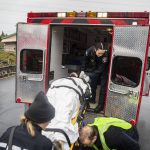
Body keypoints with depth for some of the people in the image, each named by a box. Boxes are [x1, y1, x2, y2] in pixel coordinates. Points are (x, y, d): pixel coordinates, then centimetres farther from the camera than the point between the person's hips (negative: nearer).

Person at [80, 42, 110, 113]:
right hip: (95, 69, 3)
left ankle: (101, 105, 4)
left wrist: (91, 74, -39)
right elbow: (85, 60, -8)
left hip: (103, 71, -3)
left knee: (103, 86, -6)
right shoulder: (89, 51, -28)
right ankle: (92, 99, 27)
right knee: (92, 84, 8)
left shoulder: (106, 54, -37)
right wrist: (82, 70, -14)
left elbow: (101, 68, -33)